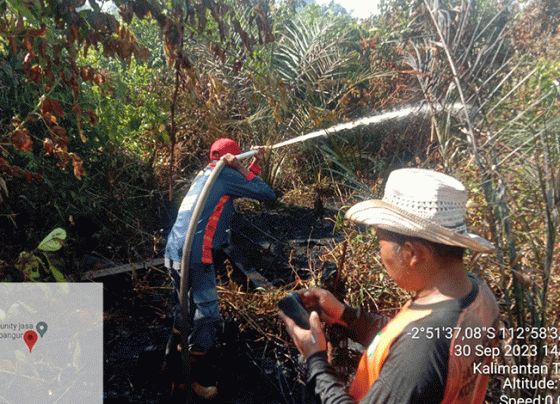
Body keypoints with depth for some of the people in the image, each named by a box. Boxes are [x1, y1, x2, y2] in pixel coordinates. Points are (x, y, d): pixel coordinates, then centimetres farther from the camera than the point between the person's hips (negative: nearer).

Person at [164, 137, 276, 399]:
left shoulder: (204, 174, 20)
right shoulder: (227, 175, -4)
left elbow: (240, 187, 30)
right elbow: (268, 195, -3)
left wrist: (256, 162, 28)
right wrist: (242, 168, 1)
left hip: (172, 252, 9)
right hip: (195, 257, -9)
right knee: (207, 314, 1)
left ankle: (174, 350, 46)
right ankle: (196, 377, 11)